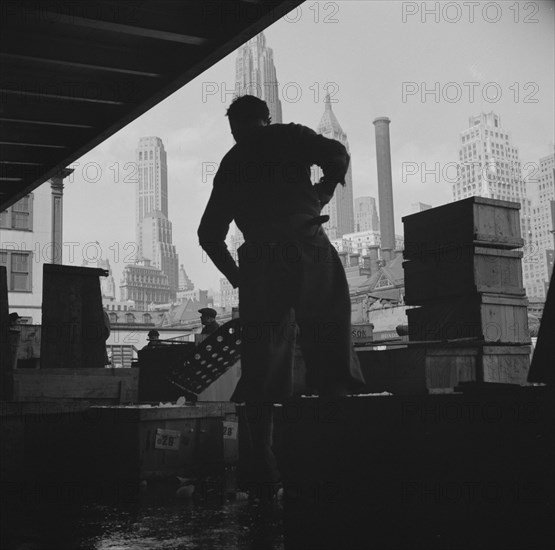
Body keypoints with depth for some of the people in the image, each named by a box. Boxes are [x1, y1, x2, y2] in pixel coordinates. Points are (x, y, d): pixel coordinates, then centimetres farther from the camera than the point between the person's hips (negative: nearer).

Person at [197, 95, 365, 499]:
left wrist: (237, 277, 26)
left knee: (261, 369, 5)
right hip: (309, 251, -3)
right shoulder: (288, 136, 13)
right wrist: (324, 193, 13)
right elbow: (337, 154, -4)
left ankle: (264, 468, 3)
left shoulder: (230, 164, 22)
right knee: (331, 352, 0)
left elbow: (210, 234, 19)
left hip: (260, 264, 3)